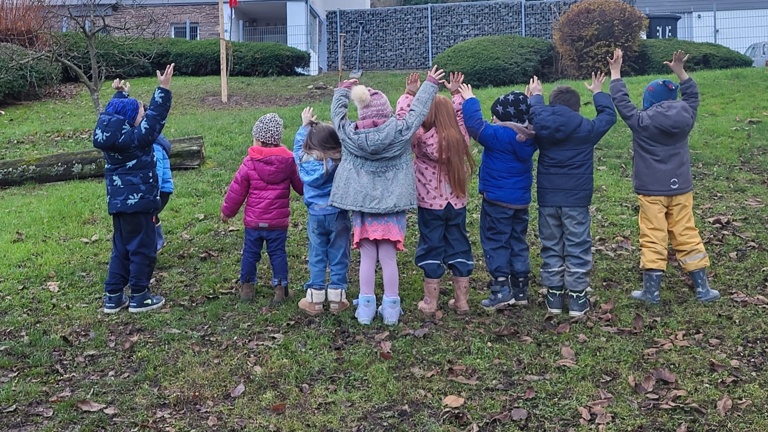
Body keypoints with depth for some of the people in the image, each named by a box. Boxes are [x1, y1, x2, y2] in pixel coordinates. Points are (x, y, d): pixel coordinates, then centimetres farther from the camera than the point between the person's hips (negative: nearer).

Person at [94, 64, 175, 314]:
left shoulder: (110, 135, 7)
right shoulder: (136, 139, -17)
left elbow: (116, 113, 26)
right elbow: (155, 117, -19)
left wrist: (120, 95, 39)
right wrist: (163, 88, -18)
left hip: (118, 202, 9)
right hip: (138, 202, -8)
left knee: (121, 249, 16)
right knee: (143, 249, 3)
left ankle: (113, 297, 20)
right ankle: (139, 297, 11)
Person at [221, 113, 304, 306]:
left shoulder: (249, 163, -8)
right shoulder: (288, 161, -5)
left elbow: (237, 190, -2)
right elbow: (301, 186, 4)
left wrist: (227, 211, 11)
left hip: (253, 220, 0)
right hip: (278, 221, 1)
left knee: (250, 253, 13)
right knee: (278, 253, 9)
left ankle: (247, 286, 23)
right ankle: (280, 287, 10)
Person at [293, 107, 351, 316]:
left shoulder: (304, 160, -5)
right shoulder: (341, 162, -13)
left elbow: (298, 144, 14)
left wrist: (305, 125, 23)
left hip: (315, 216, 2)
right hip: (338, 215, -2)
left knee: (317, 258, 11)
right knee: (338, 257, 7)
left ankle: (315, 300, 15)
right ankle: (336, 299, 11)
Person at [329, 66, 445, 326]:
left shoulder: (349, 134, -7)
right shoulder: (400, 131, -12)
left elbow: (337, 113, 11)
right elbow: (418, 109, 2)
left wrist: (343, 90, 29)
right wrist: (430, 84, 18)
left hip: (361, 205, 1)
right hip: (392, 206, -1)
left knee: (367, 257, 8)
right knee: (388, 257, 4)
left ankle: (365, 308, 14)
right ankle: (391, 308, 13)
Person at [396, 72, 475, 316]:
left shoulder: (422, 139, -15)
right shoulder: (459, 137, -1)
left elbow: (403, 118, -12)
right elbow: (461, 113, 18)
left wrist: (409, 94, -7)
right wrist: (456, 93, 23)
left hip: (430, 205, -4)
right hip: (457, 204, 4)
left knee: (432, 249, 4)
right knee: (459, 248, 11)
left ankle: (430, 303, 8)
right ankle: (461, 301, 17)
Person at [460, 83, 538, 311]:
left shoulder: (498, 136, -20)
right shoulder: (530, 137, 0)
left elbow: (475, 124, -18)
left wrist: (470, 100, -5)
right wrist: (534, 100, 25)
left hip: (496, 200, -7)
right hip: (521, 201, 7)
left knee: (495, 243, 2)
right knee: (518, 243, 14)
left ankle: (501, 288, -4)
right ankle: (520, 289, 19)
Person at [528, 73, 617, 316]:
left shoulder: (541, 129, -2)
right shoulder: (587, 129, -5)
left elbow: (536, 114, 20)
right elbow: (609, 115, 12)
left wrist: (535, 95, 34)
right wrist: (598, 92, 27)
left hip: (547, 199, 3)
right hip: (576, 200, -2)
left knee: (551, 248, 11)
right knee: (577, 249, 4)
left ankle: (554, 296, 16)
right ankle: (577, 298, 8)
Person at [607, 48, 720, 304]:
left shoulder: (641, 122, -12)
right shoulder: (685, 118, -2)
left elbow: (621, 100, -2)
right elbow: (692, 95, 17)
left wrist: (615, 72, 8)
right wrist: (680, 71, 22)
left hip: (652, 191, -3)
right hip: (681, 189, 4)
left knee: (653, 240, 0)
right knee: (687, 237, 10)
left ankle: (651, 291, 4)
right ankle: (702, 288, 14)